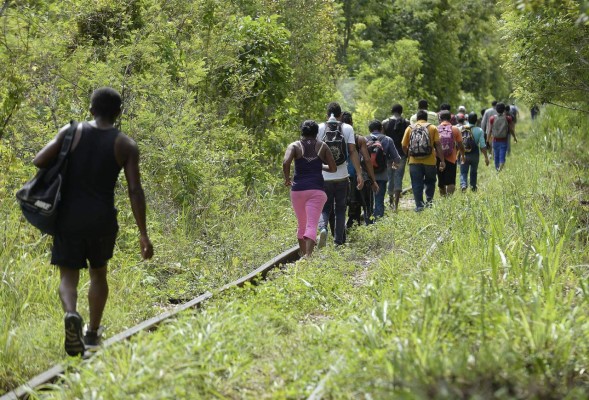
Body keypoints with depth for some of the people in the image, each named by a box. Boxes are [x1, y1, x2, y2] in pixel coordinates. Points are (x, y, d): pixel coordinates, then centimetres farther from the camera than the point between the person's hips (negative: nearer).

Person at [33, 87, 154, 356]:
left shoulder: (71, 132, -1)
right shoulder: (126, 145, -1)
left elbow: (39, 161, -7)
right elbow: (135, 191, -7)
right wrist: (143, 234, -3)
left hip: (69, 218, 0)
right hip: (102, 220, 1)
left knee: (68, 276, 7)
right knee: (98, 273, 24)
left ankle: (71, 314, -25)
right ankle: (92, 334, 30)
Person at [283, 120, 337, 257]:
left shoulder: (294, 146, 3)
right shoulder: (322, 146, 6)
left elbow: (286, 163, -15)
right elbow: (333, 168, 8)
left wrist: (287, 178, 0)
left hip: (298, 189, 1)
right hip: (316, 189, -1)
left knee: (301, 225, 18)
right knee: (312, 225, -10)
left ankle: (303, 255, 23)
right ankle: (308, 255, -29)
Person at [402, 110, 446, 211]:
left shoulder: (410, 128, 7)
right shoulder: (432, 128, 3)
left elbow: (404, 146, 5)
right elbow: (438, 145, -4)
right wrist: (442, 160, -3)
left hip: (414, 161, 0)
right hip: (429, 161, 0)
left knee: (417, 185, 5)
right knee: (430, 182, 17)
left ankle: (419, 206, 0)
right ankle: (429, 202, 7)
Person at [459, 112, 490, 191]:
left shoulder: (461, 129, -2)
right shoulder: (479, 131, -8)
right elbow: (482, 146, -9)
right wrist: (486, 157, -1)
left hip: (463, 155, 0)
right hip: (474, 154, 0)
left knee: (463, 172, 3)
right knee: (473, 172, 17)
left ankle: (463, 185, -20)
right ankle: (473, 187, 25)